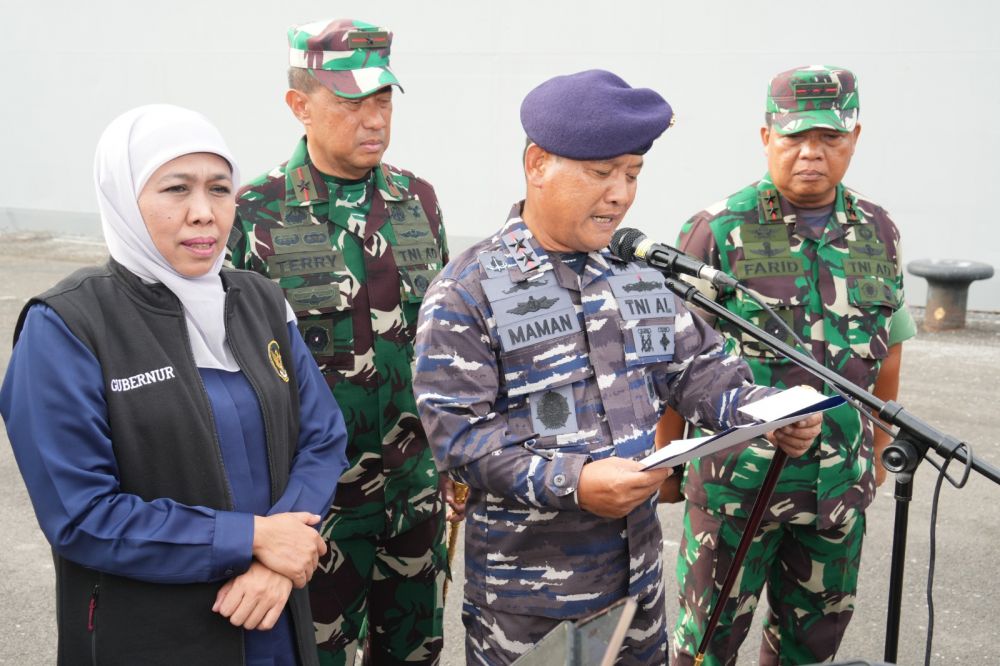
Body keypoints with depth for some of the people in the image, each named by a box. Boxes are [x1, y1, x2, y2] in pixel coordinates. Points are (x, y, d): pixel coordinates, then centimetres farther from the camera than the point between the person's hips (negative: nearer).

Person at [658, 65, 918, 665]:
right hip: (735, 475, -4)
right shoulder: (718, 231, -8)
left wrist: (880, 449, 17)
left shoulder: (879, 233, 6)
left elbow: (888, 348, 15)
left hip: (841, 479, 4)